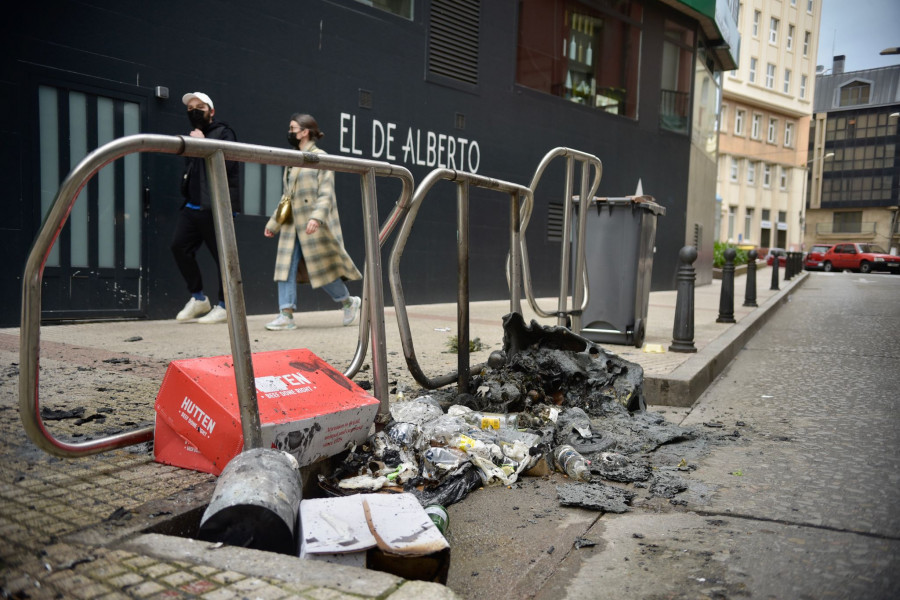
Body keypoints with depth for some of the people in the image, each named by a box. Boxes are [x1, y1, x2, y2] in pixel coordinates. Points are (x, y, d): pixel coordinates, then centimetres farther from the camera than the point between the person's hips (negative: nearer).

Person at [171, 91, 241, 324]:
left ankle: (224, 306, 5)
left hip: (215, 207, -7)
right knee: (179, 246, -1)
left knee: (222, 255, -4)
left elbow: (225, 164, -16)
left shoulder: (223, 133, 0)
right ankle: (198, 298, 12)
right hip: (192, 206, 8)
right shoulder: (193, 136, 22)